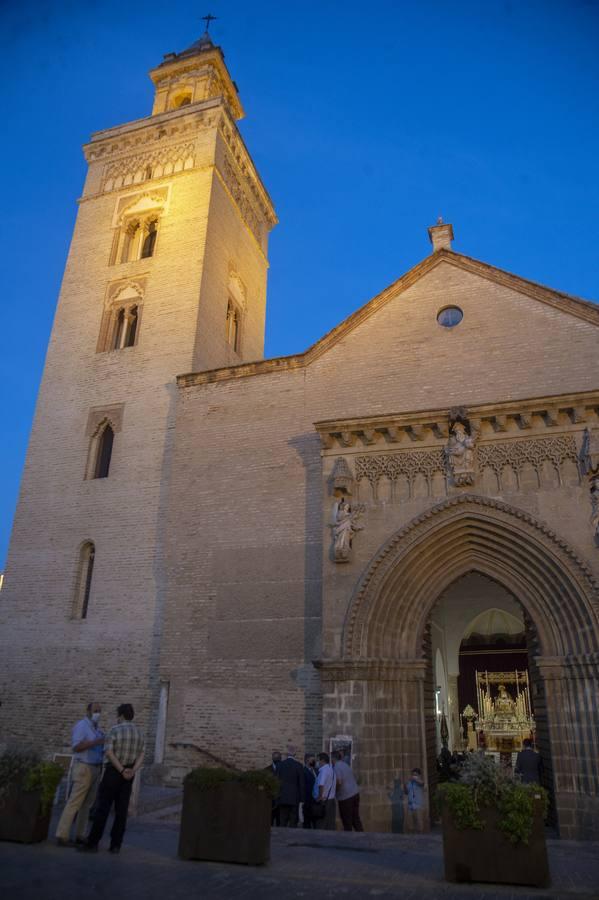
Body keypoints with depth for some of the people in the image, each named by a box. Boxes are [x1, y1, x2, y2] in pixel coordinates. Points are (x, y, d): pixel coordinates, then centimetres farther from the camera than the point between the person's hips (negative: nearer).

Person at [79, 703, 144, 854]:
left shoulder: (115, 730, -12)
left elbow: (109, 753, -20)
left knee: (102, 808, 2)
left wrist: (122, 771, -16)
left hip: (113, 772, -5)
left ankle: (92, 843, 4)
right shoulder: (139, 733, 8)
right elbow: (140, 757, 1)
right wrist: (132, 772, -13)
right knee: (121, 810, 6)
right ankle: (115, 845, 6)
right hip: (128, 775, 5)